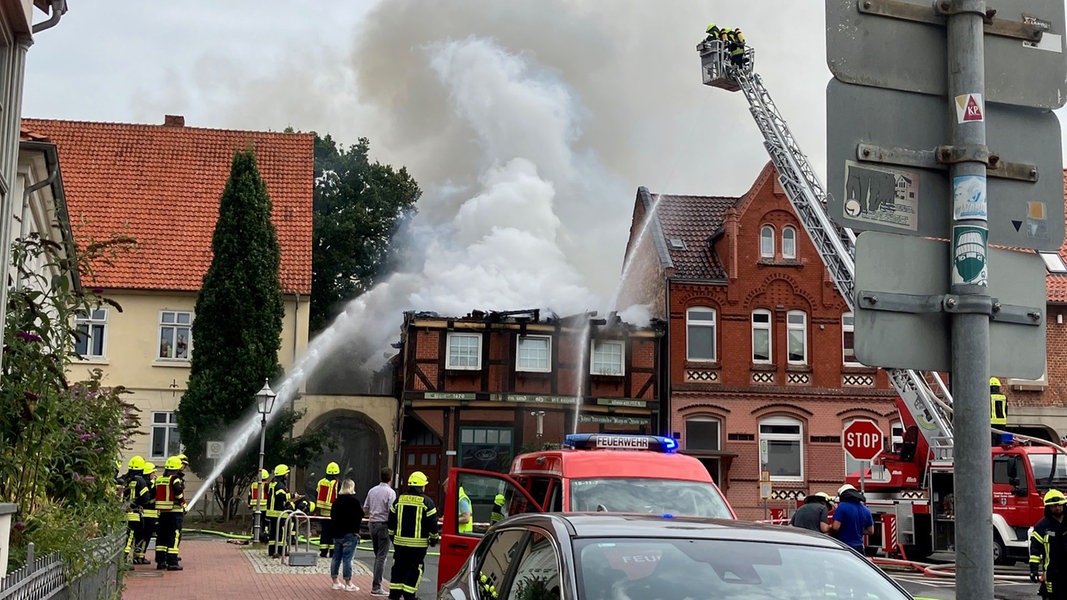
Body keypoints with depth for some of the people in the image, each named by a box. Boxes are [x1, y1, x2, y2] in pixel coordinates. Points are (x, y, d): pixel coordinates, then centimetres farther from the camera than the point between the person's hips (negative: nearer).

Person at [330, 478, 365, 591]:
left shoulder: (337, 501, 10)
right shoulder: (354, 501, -11)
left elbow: (332, 516, 14)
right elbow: (359, 517, -14)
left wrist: (334, 530, 14)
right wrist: (356, 530, -7)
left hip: (337, 533, 7)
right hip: (349, 534, -7)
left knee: (336, 557, 11)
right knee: (347, 558, -5)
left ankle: (335, 582, 18)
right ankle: (348, 583, -2)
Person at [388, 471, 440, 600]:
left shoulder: (399, 499, 6)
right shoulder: (427, 502, -6)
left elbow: (391, 520, 12)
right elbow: (432, 523, -5)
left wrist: (392, 536, 23)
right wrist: (434, 538, 8)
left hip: (400, 541, 4)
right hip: (418, 544, -4)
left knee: (398, 568, 13)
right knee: (414, 570, 2)